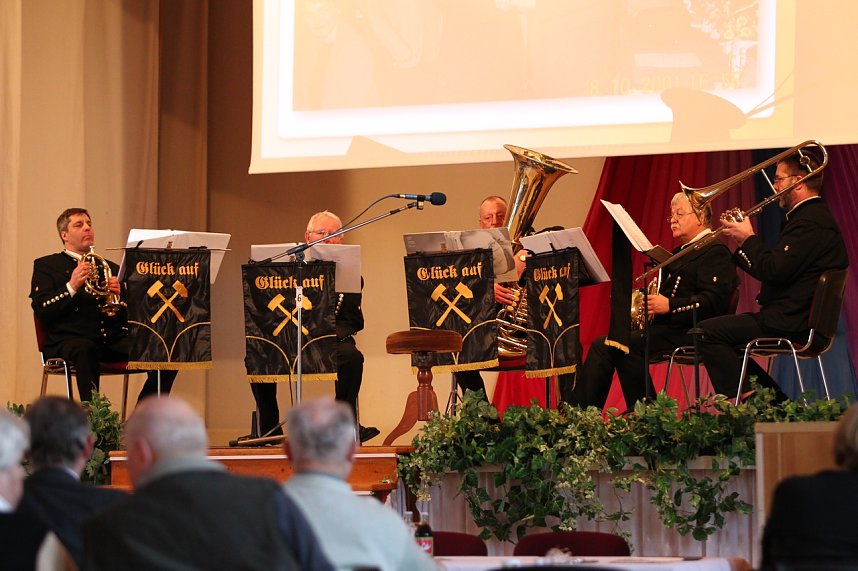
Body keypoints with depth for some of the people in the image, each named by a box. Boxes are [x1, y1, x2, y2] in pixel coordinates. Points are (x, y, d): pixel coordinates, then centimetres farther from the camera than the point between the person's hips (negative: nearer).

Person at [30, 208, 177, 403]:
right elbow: (42, 312, -1)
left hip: (113, 340, 4)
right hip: (68, 339, -4)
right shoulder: (46, 266, 15)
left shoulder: (110, 268, 27)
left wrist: (120, 293, -3)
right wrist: (71, 287, -14)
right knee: (85, 350, -41)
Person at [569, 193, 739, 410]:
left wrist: (669, 306, -22)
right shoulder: (681, 252, 28)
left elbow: (714, 301, -18)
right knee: (602, 346, -8)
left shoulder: (715, 252, -4)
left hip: (689, 332, -10)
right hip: (666, 327, 10)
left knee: (627, 346, -28)